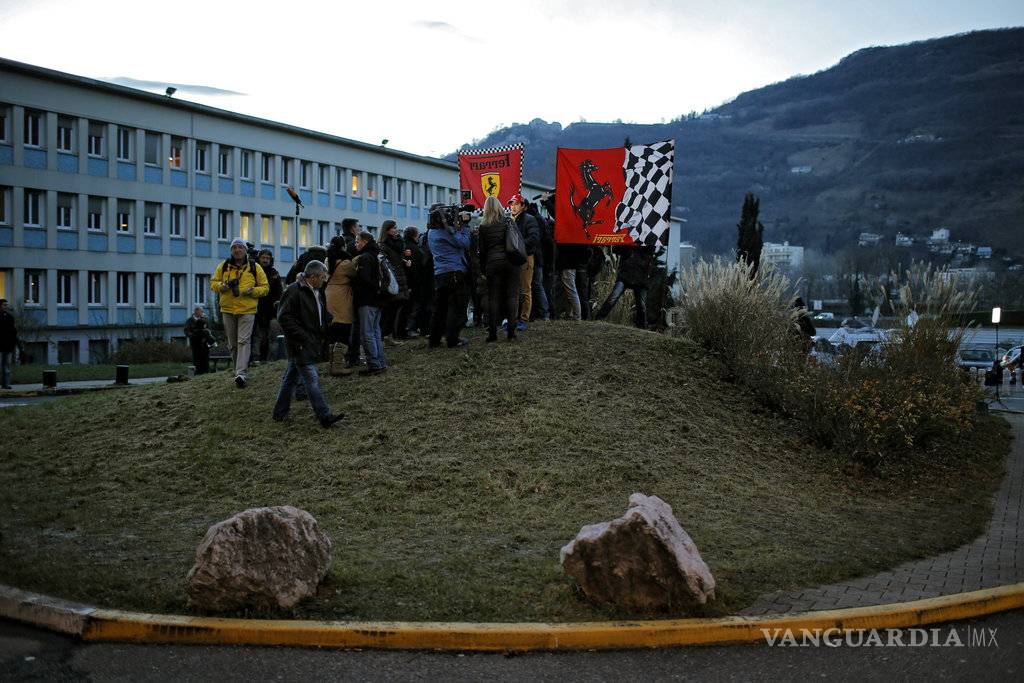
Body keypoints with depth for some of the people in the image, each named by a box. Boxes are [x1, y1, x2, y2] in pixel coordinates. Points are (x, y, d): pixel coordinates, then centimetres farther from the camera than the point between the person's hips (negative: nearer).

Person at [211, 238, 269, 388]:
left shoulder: (254, 267, 2)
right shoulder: (223, 266, 8)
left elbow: (265, 287, 5)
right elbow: (213, 282, 15)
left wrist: (252, 291, -15)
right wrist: (222, 286, -7)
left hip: (247, 310, -3)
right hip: (228, 309, 3)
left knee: (243, 341, -13)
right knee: (232, 343, 11)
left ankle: (241, 374, -19)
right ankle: (238, 369, 26)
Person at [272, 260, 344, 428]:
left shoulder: (315, 292, 13)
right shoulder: (294, 291, -16)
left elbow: (323, 316, 28)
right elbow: (284, 317, -18)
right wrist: (302, 336, -20)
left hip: (311, 343, 9)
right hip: (300, 345, -9)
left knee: (291, 376, 15)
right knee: (311, 379, -11)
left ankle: (279, 412, 24)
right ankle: (325, 417, -13)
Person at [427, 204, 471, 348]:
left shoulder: (431, 232, 14)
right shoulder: (447, 231, -11)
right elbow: (464, 243, -12)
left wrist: (458, 227, 8)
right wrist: (463, 226, -3)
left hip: (439, 274, 8)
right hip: (454, 272, -8)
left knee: (439, 307, 12)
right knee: (456, 306, -1)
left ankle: (434, 340, 14)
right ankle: (452, 339, -2)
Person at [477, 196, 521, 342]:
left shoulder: (483, 226, 3)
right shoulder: (508, 222, 4)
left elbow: (482, 249, 6)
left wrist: (483, 268, 12)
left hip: (493, 264, 0)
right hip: (510, 262, 0)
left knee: (493, 297, 3)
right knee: (512, 296, 2)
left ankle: (492, 332, 1)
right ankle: (511, 331, -1)